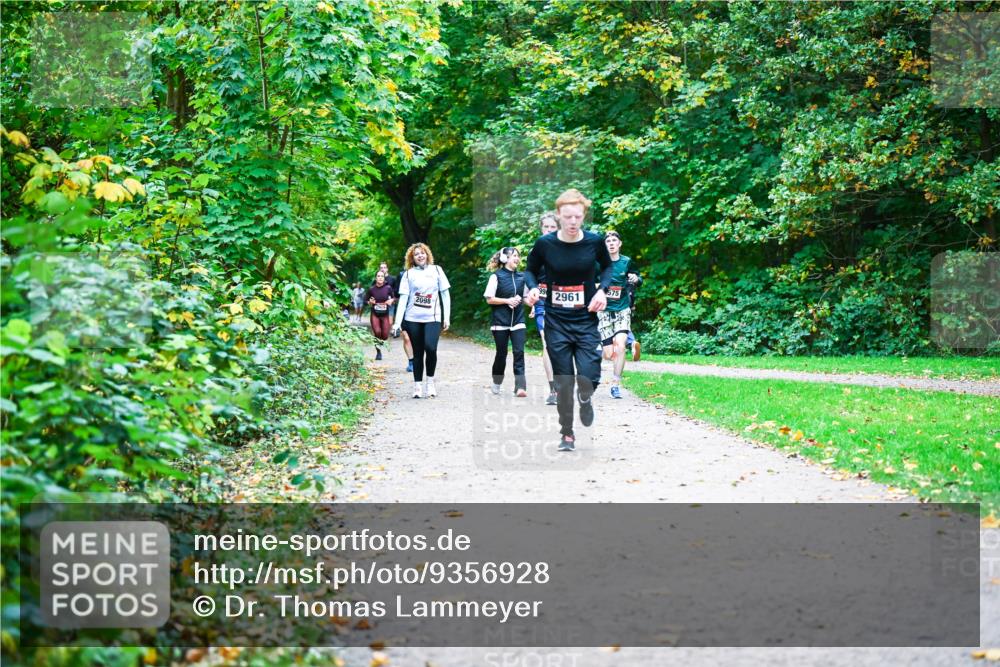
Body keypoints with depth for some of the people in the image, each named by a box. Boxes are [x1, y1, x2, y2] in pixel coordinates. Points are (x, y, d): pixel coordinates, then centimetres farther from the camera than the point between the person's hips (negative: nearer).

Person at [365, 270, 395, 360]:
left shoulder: (388, 288, -6)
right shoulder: (371, 289, -5)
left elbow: (394, 298, 8)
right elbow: (367, 301, 6)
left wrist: (391, 300, -14)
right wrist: (370, 302, -16)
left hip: (385, 314, 1)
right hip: (375, 314, -1)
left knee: (385, 336, -1)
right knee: (377, 332, -16)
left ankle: (380, 341, 37)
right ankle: (378, 352, 3)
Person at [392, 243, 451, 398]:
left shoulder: (436, 270, 7)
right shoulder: (409, 273, 5)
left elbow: (445, 294, 8)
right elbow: (403, 298, 0)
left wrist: (447, 317, 3)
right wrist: (398, 322, -8)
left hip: (433, 317, -1)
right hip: (413, 319, 1)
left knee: (430, 348, -20)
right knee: (418, 353, 4)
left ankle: (430, 380, -1)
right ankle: (417, 386, 12)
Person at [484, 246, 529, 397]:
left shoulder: (521, 277, 8)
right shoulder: (496, 276, -3)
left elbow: (526, 297, 17)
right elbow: (489, 299, -4)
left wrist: (520, 300, -5)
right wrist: (507, 301, -14)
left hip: (518, 321, 3)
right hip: (500, 322, -2)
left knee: (519, 352, -11)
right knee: (501, 353, 6)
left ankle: (520, 387, -17)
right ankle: (496, 383, 28)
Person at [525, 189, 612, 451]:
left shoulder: (595, 242, -7)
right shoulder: (545, 244, -10)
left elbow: (607, 266, 12)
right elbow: (531, 270, 7)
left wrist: (602, 290, -5)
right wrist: (533, 287, -14)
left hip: (587, 321, 0)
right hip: (557, 323, 0)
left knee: (588, 378, -11)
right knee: (563, 382, 4)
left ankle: (585, 400, 27)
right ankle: (566, 433, 22)